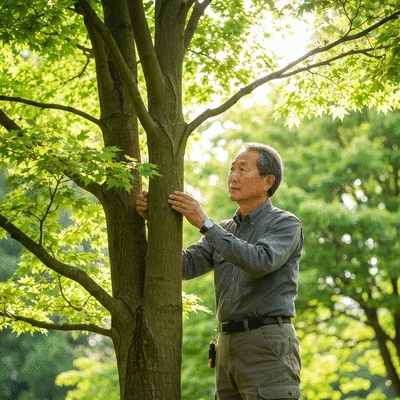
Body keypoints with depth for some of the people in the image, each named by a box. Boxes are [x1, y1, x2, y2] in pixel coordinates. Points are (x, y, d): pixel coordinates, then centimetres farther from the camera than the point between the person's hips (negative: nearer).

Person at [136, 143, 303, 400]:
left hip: (269, 345, -7)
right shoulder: (225, 231, 20)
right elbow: (185, 266, 8)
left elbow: (260, 262, -20)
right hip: (229, 346, 7)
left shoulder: (286, 224, -1)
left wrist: (204, 223, -18)